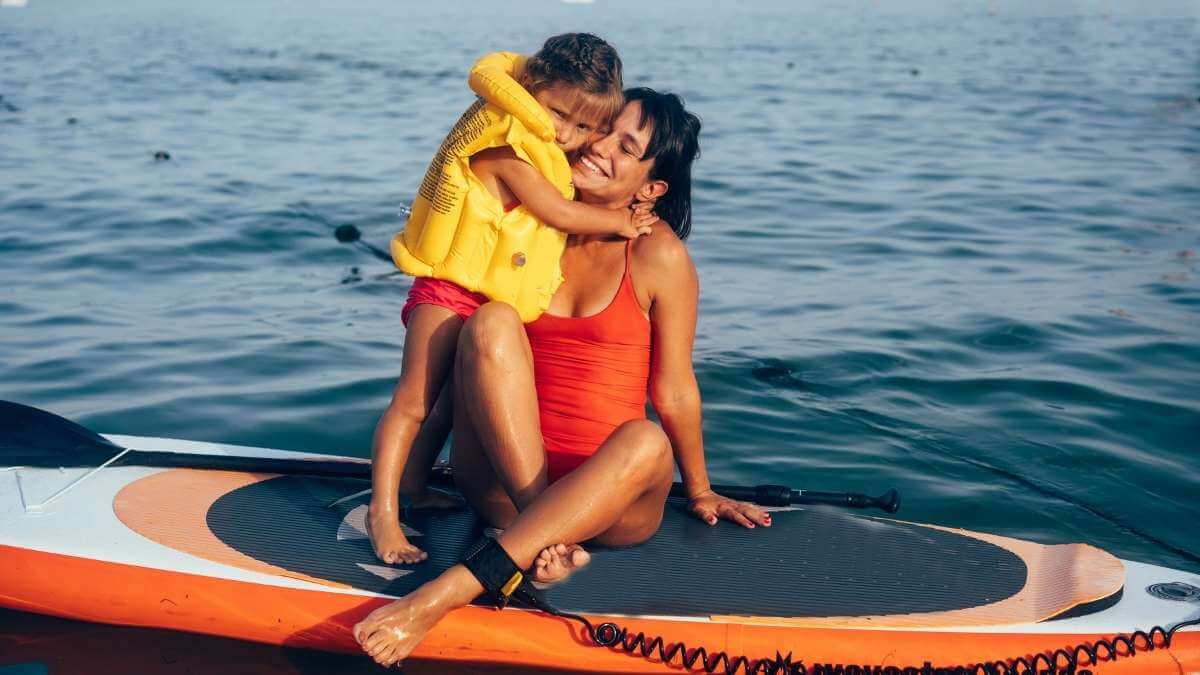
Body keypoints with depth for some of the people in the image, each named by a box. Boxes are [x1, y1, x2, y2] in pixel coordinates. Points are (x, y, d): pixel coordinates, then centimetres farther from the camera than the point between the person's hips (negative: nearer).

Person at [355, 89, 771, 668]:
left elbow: (674, 392, 4)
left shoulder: (659, 257, -4)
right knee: (493, 321, -21)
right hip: (502, 478, 2)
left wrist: (699, 492, 12)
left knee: (647, 442, -37)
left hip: (608, 494, -2)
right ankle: (543, 533, -30)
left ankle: (445, 593, -46)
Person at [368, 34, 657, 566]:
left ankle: (414, 484, 35)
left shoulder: (557, 161, 12)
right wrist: (619, 220, -3)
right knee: (414, 399, -11)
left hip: (494, 303, 10)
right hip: (450, 292, -10)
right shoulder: (508, 149, -17)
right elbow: (556, 212, -15)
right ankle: (382, 512, -10)